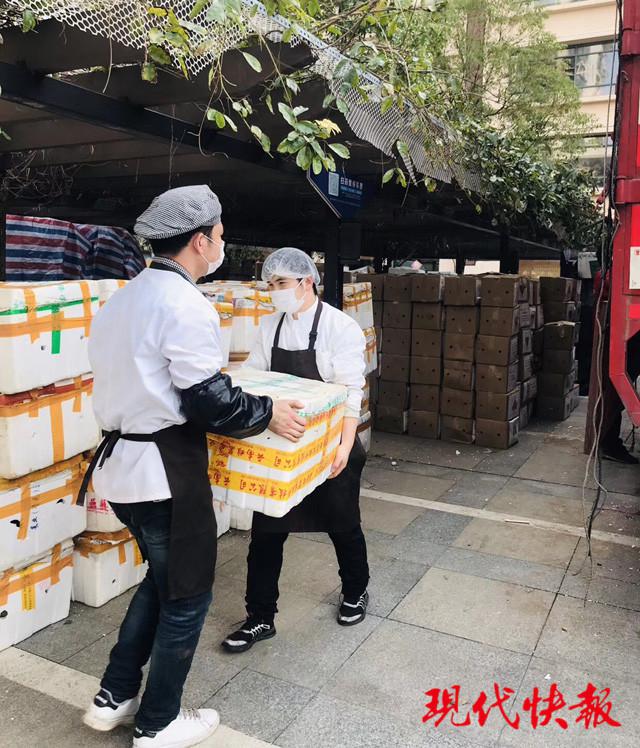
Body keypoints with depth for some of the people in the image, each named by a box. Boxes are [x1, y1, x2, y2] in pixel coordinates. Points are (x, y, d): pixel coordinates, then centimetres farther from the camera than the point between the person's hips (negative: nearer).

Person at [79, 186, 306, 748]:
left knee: (162, 577, 26)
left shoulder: (123, 298, 10)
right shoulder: (185, 304, -18)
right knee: (187, 594, 10)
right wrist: (268, 414, -6)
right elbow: (209, 400, -21)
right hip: (164, 469, -9)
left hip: (121, 460, 9)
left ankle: (115, 697, 35)